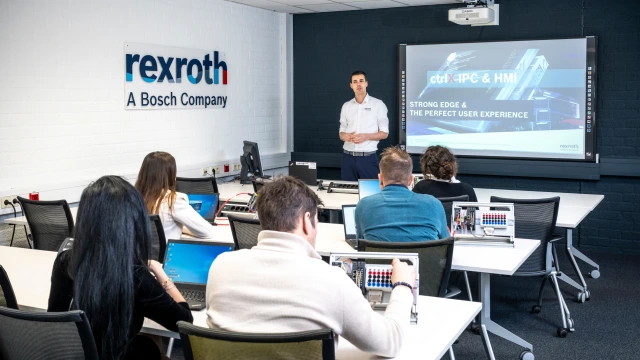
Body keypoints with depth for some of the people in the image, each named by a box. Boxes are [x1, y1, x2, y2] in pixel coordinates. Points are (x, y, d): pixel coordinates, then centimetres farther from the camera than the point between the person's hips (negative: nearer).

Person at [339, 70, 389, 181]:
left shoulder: (378, 104, 0)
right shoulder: (346, 106, 12)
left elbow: (384, 133, 0)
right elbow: (341, 133, 15)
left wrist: (366, 136, -16)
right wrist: (345, 136, -9)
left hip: (368, 158, -3)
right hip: (348, 157, 3)